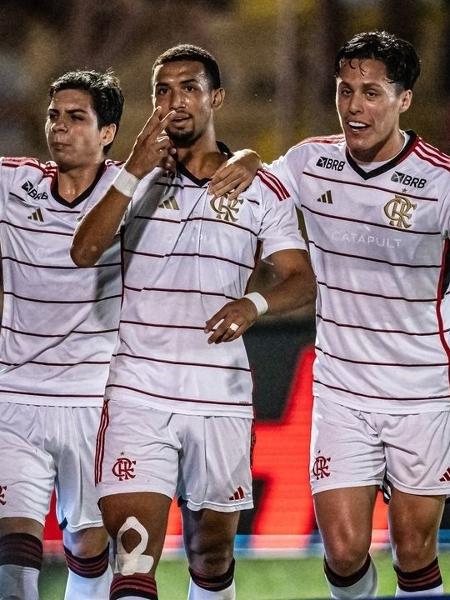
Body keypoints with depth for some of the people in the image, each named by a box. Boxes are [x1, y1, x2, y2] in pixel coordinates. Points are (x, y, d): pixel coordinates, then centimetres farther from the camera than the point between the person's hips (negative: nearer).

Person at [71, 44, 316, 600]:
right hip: (139, 392, -1)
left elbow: (302, 280, 2)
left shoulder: (262, 190, 7)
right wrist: (134, 173, -17)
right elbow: (84, 252, -7)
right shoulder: (132, 177, 7)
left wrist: (254, 304, -20)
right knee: (134, 555, -17)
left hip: (222, 399, 1)